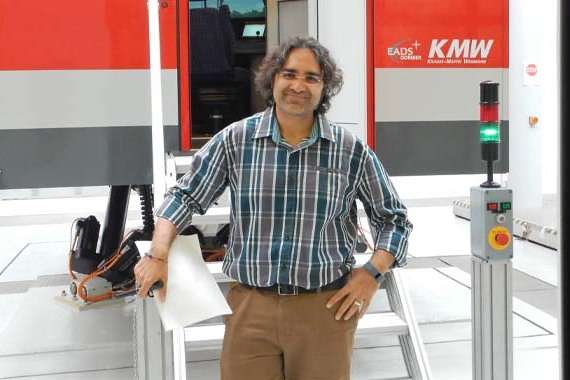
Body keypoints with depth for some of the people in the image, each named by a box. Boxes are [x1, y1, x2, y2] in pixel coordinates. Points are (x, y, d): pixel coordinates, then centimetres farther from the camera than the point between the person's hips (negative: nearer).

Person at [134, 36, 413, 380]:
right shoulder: (235, 140, -1)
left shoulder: (352, 151, -1)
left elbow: (394, 218, 9)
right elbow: (185, 198, 8)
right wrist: (157, 256, -3)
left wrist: (373, 273, -4)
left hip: (327, 307, 0)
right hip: (250, 305, 0)